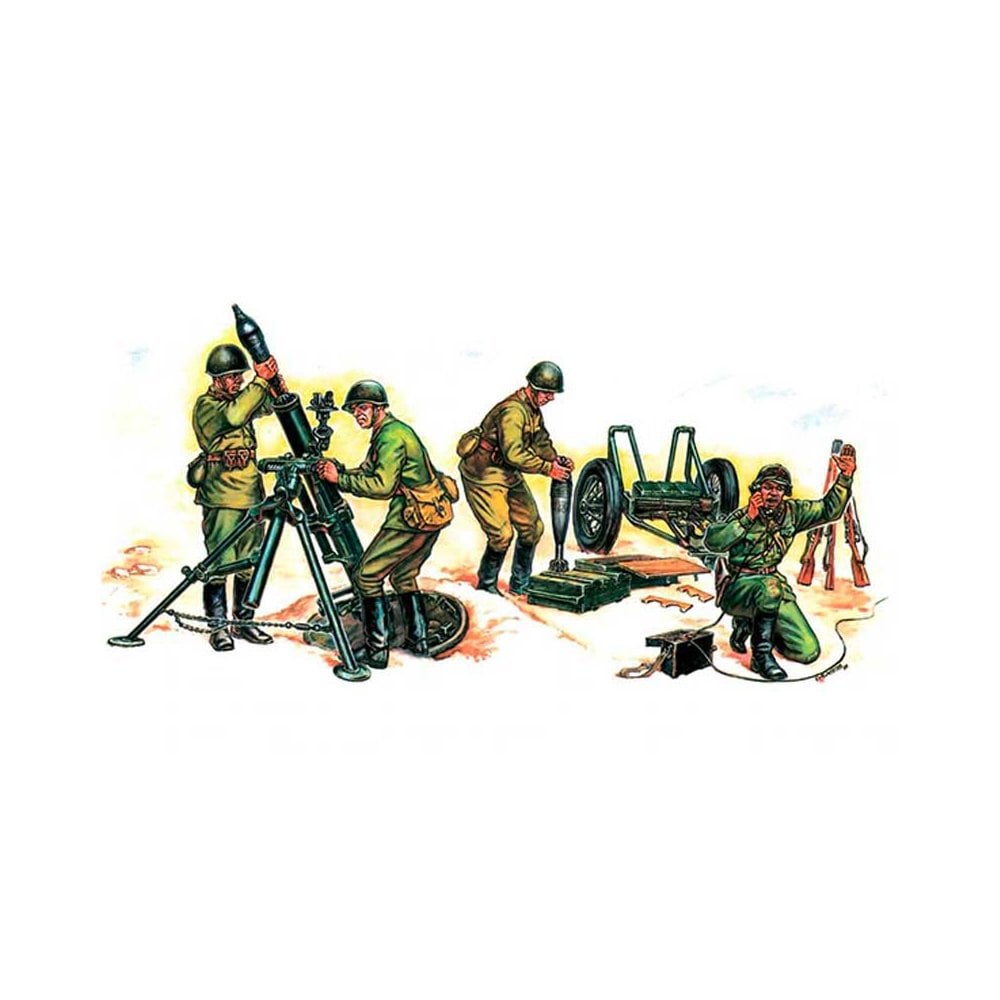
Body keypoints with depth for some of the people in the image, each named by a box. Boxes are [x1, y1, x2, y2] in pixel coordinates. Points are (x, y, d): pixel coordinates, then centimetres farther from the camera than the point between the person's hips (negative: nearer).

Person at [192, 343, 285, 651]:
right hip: (221, 500, -7)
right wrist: (260, 381, -28)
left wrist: (274, 379, -10)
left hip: (252, 496, 7)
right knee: (219, 565, -5)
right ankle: (217, 626, 4)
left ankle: (244, 621, 19)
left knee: (250, 564, 10)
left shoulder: (243, 399, 15)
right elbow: (233, 416, -27)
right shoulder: (206, 405, -8)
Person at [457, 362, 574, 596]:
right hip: (483, 477, -10)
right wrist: (548, 468, -30)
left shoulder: (533, 409, 4)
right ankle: (486, 585, 11)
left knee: (532, 528, 9)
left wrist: (556, 459, -6)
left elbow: (540, 440, 13)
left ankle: (520, 585, 24)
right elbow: (514, 454, -34)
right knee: (502, 534, -12)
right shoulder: (513, 410, -27)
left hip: (510, 476, 10)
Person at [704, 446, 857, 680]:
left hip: (773, 584, 5)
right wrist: (748, 519, -28)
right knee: (771, 588, -41)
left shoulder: (792, 512, 3)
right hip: (737, 588, -5)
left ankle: (749, 623, 17)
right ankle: (761, 655, -22)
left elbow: (830, 509, 3)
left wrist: (845, 477, -9)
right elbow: (712, 541, -25)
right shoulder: (742, 515, -11)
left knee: (808, 652, -5)